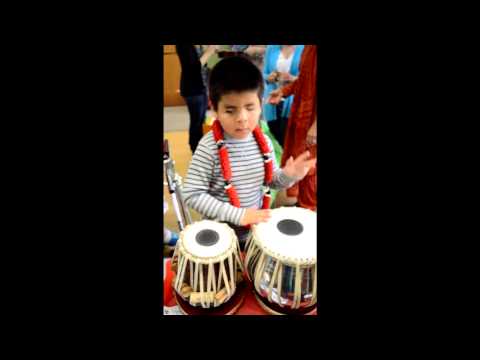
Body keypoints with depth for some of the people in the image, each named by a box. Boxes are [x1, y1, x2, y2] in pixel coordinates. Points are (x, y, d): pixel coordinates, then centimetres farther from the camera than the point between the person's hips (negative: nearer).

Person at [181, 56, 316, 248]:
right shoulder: (209, 147, -24)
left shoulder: (263, 142, -9)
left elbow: (271, 181, 5)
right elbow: (192, 194, -22)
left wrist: (288, 176, -18)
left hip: (255, 229, 4)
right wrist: (236, 215, -26)